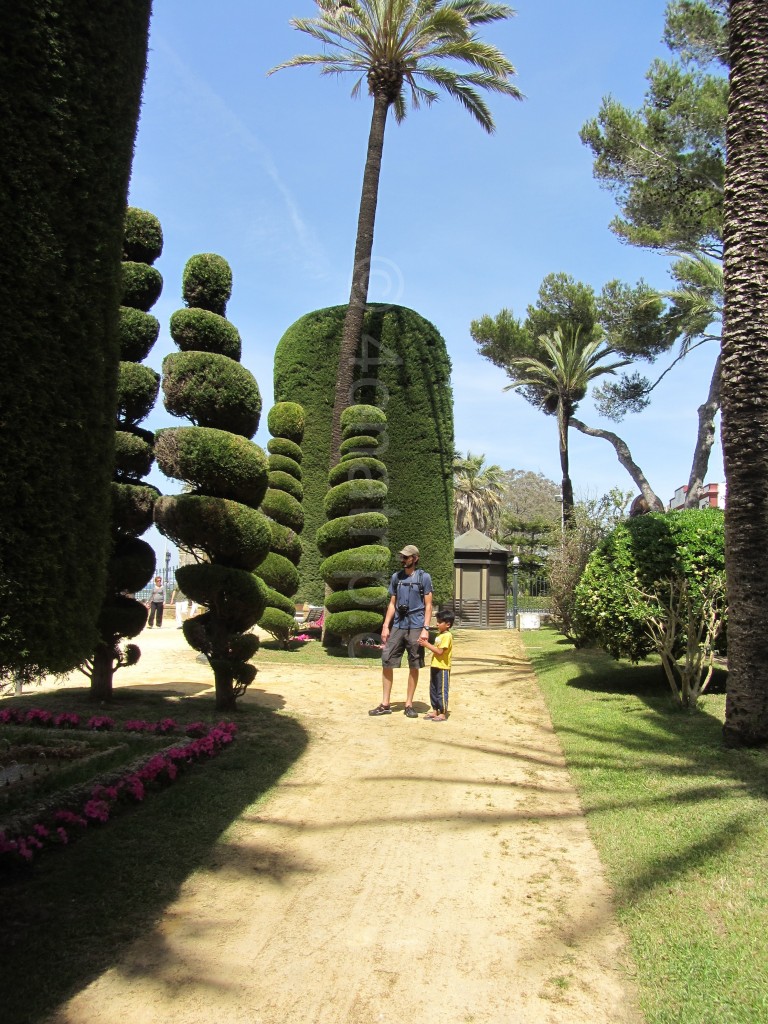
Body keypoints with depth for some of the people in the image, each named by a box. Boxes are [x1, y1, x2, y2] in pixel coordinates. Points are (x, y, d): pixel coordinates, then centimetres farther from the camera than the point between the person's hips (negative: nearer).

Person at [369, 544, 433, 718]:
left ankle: (409, 704, 14)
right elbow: (392, 604, 13)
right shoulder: (396, 577, 10)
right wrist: (385, 626, 5)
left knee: (414, 666, 3)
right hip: (397, 626, 4)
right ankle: (385, 704, 8)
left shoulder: (424, 577, -1)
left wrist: (425, 629, -12)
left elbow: (428, 605, -3)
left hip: (415, 627, -4)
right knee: (387, 662, -1)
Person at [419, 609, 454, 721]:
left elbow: (439, 651, -21)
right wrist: (426, 643, 1)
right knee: (433, 690, 14)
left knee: (441, 691, -3)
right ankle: (435, 711, 23)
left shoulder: (447, 636, -16)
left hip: (442, 668, -10)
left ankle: (443, 714, 4)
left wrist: (427, 644, -18)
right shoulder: (440, 635, 15)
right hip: (435, 666, 10)